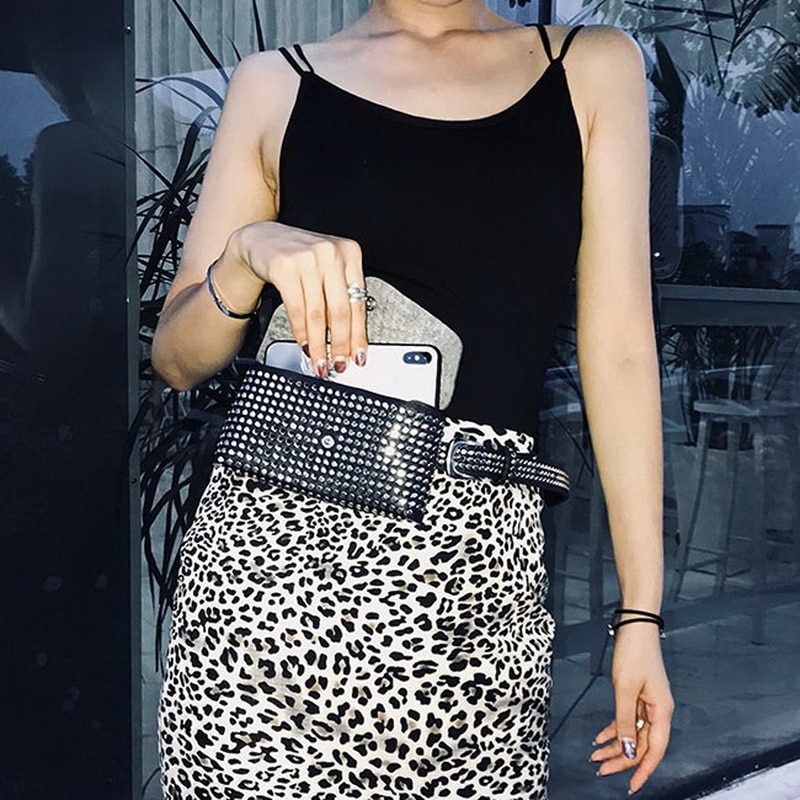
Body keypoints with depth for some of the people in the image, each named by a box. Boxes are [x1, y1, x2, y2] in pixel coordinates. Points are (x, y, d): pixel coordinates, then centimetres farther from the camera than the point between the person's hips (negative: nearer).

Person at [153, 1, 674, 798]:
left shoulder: (593, 67, 10)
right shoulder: (276, 83, 9)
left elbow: (620, 352, 6)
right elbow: (178, 359, 11)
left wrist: (641, 612, 2)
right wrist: (246, 254, -10)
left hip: (477, 563, 0)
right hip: (270, 539, 0)